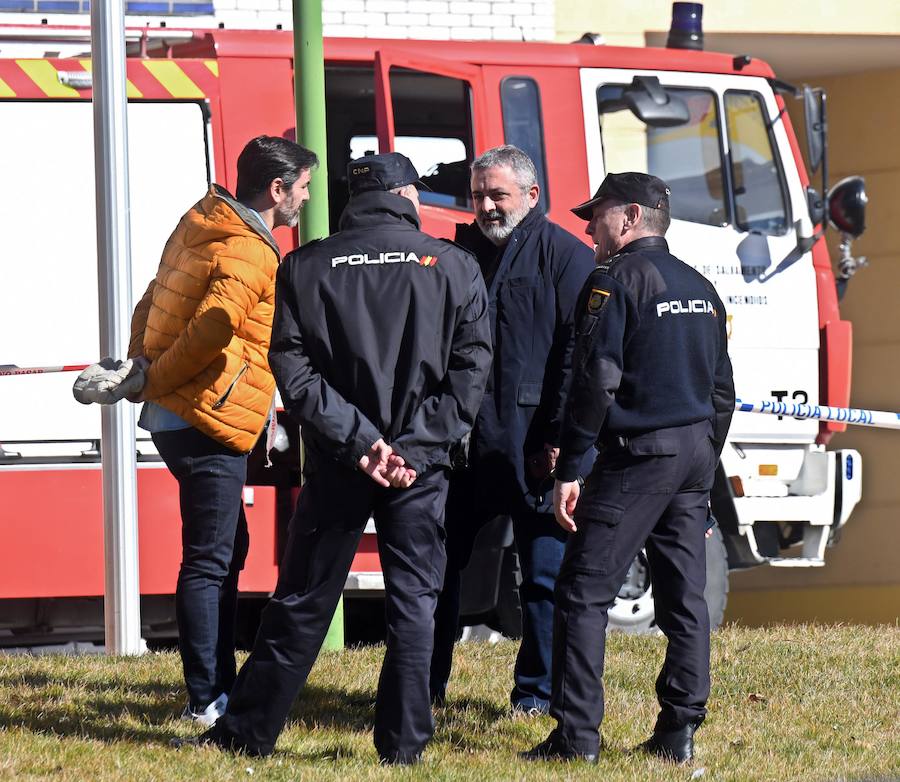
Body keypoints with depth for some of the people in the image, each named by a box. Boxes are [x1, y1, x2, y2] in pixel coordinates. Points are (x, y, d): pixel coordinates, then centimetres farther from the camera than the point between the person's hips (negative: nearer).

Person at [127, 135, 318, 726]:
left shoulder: (203, 226, 14)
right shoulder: (249, 254, -16)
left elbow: (151, 307, 18)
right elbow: (211, 329, -27)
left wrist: (143, 363, 5)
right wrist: (153, 382, -16)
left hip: (177, 414, 10)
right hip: (209, 424, -10)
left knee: (226, 551, 17)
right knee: (209, 561, -6)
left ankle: (218, 685, 22)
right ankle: (207, 700, -4)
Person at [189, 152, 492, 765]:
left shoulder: (305, 268, 2)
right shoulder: (453, 267, 0)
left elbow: (294, 371, -6)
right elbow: (471, 370, -6)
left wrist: (359, 441, -9)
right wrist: (415, 445, -7)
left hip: (337, 465, 1)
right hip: (422, 466, -1)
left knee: (301, 602, 10)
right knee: (414, 602, 6)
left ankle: (248, 731, 16)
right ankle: (403, 743, 4)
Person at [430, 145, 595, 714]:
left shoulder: (566, 256, -2)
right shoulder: (462, 252, 15)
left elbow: (578, 353, -8)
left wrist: (562, 437, -14)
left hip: (533, 445, -5)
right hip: (463, 443, 5)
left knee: (545, 572, 2)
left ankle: (539, 691, 11)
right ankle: (425, 686, 17)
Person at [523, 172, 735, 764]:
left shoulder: (616, 281, -8)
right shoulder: (700, 288, 16)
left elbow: (596, 381, -15)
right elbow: (722, 390, 19)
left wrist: (569, 470, -14)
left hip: (638, 452, -8)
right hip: (696, 452, 8)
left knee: (584, 592, -5)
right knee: (686, 597, 8)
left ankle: (577, 734, -10)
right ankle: (680, 731, 7)